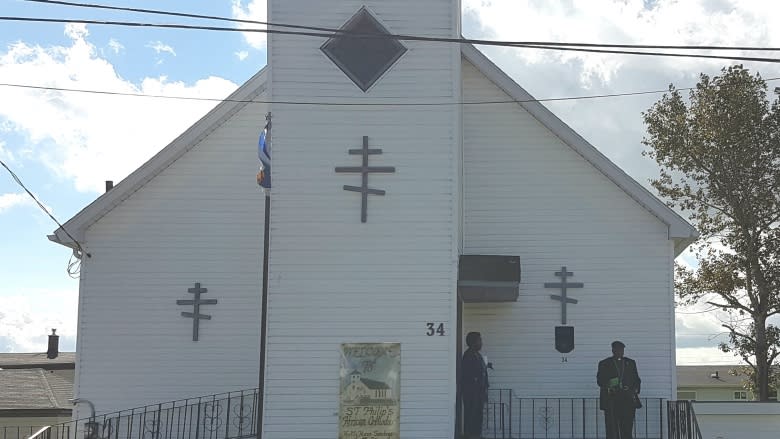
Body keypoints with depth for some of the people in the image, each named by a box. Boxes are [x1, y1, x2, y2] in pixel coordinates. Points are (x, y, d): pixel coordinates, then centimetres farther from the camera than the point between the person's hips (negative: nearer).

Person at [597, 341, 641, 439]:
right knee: (612, 430, -9)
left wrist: (635, 390, -1)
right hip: (611, 400, -2)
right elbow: (600, 380, 5)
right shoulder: (604, 364, 11)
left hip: (628, 399, 2)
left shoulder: (631, 363, 20)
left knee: (627, 429, -4)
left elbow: (636, 379, 18)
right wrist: (609, 385, -16)